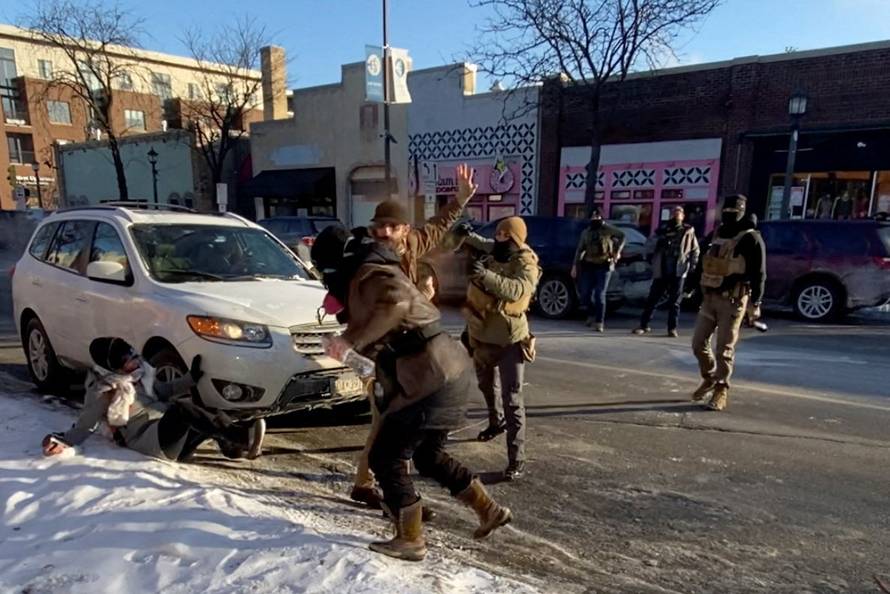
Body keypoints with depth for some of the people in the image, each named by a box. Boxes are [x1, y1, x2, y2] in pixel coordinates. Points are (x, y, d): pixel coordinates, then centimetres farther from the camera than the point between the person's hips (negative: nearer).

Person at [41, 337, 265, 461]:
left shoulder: (139, 373, 19)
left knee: (217, 419, -15)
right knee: (181, 408, -36)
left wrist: (192, 377, 20)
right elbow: (85, 424, 1)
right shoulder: (102, 390, 0)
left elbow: (163, 391, 28)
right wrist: (62, 441, -17)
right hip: (146, 438, -8)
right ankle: (241, 437, -47)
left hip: (170, 435, 8)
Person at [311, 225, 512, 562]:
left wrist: (350, 339, -30)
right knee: (428, 457, 24)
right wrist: (343, 308, 24)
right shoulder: (365, 278, 21)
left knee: (385, 459, 5)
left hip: (430, 379, -10)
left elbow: (395, 303, -34)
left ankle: (410, 542, 18)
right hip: (448, 372, 10)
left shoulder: (368, 275, -11)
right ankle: (489, 511, 30)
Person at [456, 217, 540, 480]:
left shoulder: (526, 262, -18)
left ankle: (516, 460, -7)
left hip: (510, 339, -8)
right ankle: (495, 423, 54)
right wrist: (468, 236, 14)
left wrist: (486, 275, -46)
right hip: (482, 334, 8)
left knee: (512, 398, -10)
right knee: (486, 385, 27)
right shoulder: (492, 253, 3)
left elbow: (518, 290, -38)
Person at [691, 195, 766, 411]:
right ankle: (709, 379, 29)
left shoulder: (750, 238, -8)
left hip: (732, 300, -7)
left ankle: (721, 390, 8)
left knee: (725, 348, -3)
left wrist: (755, 304, -15)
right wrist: (700, 292, 18)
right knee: (699, 343, 8)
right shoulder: (718, 234, 14)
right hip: (709, 297, 7)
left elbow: (758, 274, -11)